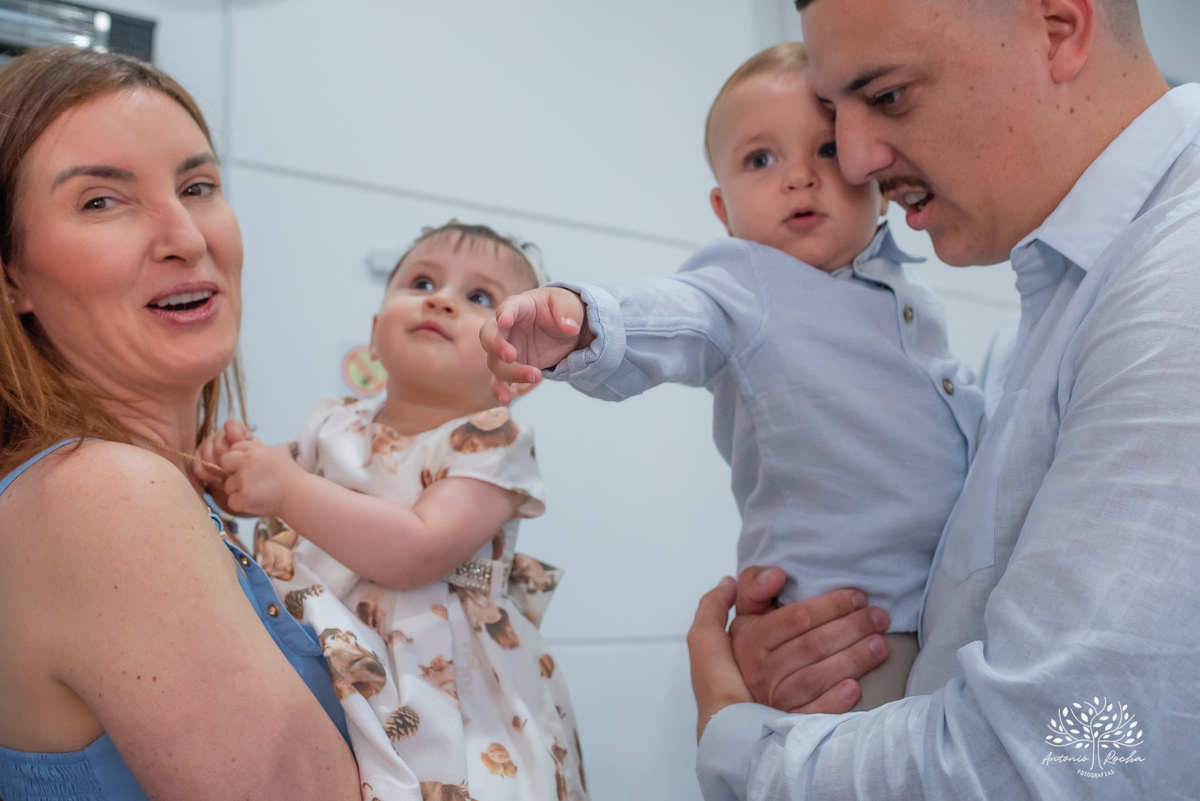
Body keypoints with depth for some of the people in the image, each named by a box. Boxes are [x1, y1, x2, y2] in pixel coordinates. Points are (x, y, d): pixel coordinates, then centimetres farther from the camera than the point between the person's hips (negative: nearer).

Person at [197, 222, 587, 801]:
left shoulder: (491, 442, -9)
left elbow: (419, 554, -24)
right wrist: (236, 462, 0)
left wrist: (290, 490, -25)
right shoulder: (336, 424, 7)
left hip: (430, 685, -5)